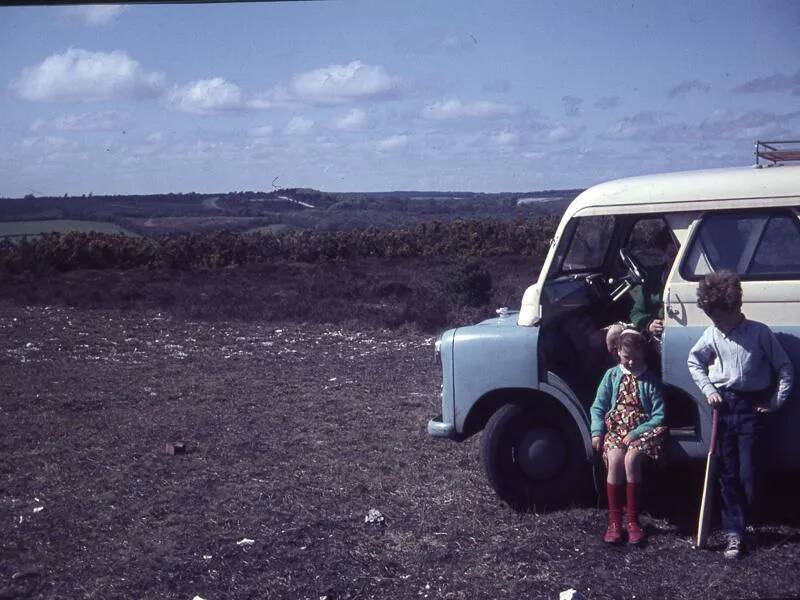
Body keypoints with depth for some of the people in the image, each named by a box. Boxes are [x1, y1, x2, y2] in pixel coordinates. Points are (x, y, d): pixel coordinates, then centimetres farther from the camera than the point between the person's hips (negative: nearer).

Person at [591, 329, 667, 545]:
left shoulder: (650, 381, 2)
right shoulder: (611, 376, 8)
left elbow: (658, 416, -4)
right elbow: (598, 408, 8)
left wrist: (635, 434, -14)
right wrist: (597, 432, -8)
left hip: (642, 431, -1)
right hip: (615, 429, 2)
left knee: (631, 459, -31)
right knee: (615, 459, -29)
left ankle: (633, 520, -18)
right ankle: (614, 520, -17)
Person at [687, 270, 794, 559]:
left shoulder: (759, 332, -7)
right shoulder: (712, 334, 1)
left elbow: (785, 368, -1)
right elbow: (694, 361, 16)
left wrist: (777, 401, -3)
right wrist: (708, 389, 5)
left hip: (751, 406, -3)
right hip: (724, 405, 3)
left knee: (748, 473, -5)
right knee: (728, 473, 4)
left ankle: (743, 522, 17)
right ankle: (734, 532, 8)